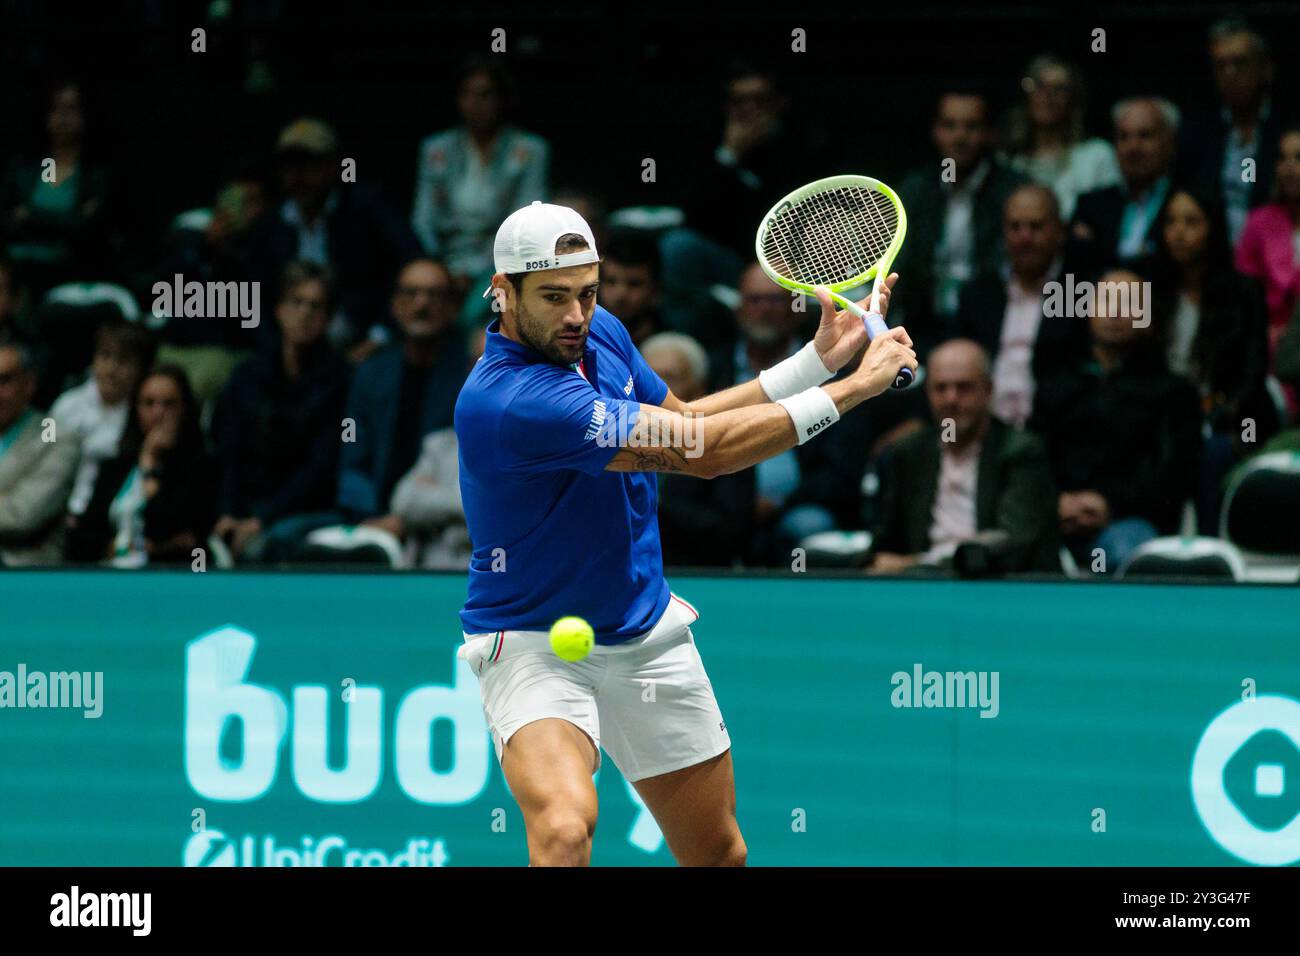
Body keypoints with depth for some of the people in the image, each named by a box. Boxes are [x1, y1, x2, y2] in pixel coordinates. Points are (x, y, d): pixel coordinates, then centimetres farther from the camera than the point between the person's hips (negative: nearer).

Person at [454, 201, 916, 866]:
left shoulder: (603, 334, -2)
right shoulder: (507, 401, -31)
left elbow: (683, 425, 17)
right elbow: (705, 453, -29)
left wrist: (819, 356, 8)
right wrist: (857, 386, -23)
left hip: (649, 635, 8)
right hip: (532, 644, -8)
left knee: (720, 856, 13)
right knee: (565, 830, -35)